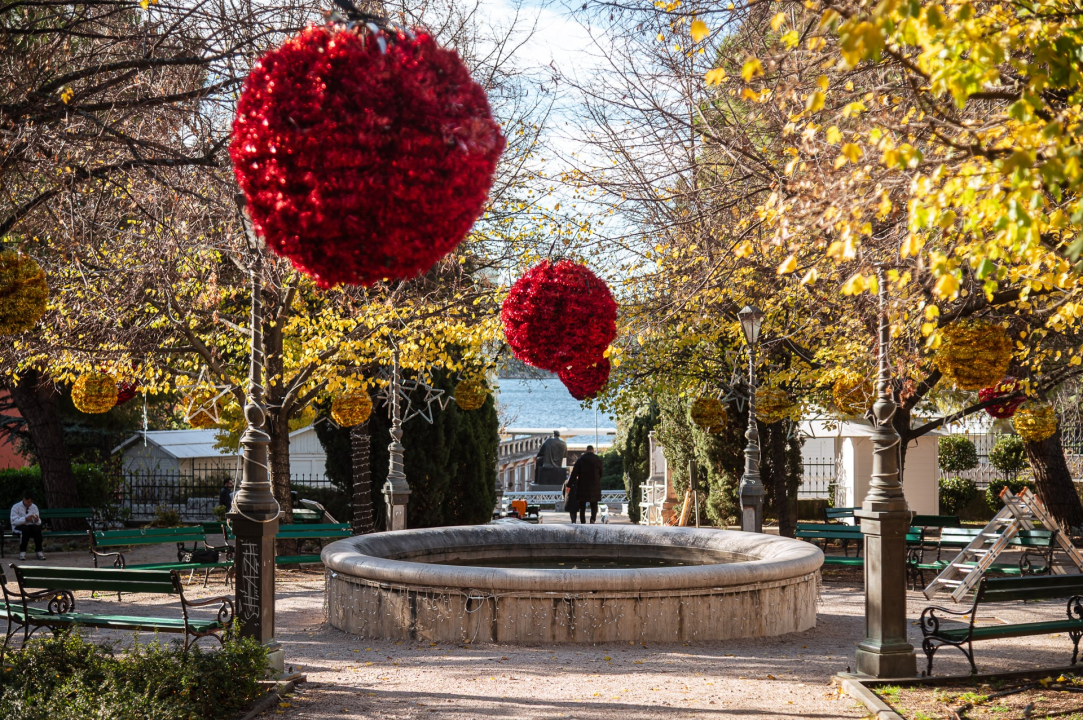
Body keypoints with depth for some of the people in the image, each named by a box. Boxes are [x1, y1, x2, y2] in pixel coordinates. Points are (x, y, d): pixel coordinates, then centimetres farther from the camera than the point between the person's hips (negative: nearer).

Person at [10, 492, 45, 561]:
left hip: (31, 525, 3)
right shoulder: (16, 507, -6)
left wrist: (37, 520, -22)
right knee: (26, 529, -37)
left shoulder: (34, 507, 5)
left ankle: (39, 552, -24)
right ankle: (22, 552, -30)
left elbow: (39, 523, 3)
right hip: (19, 526, -3)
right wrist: (25, 519, -29)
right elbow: (13, 521, -16)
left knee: (37, 529, -31)